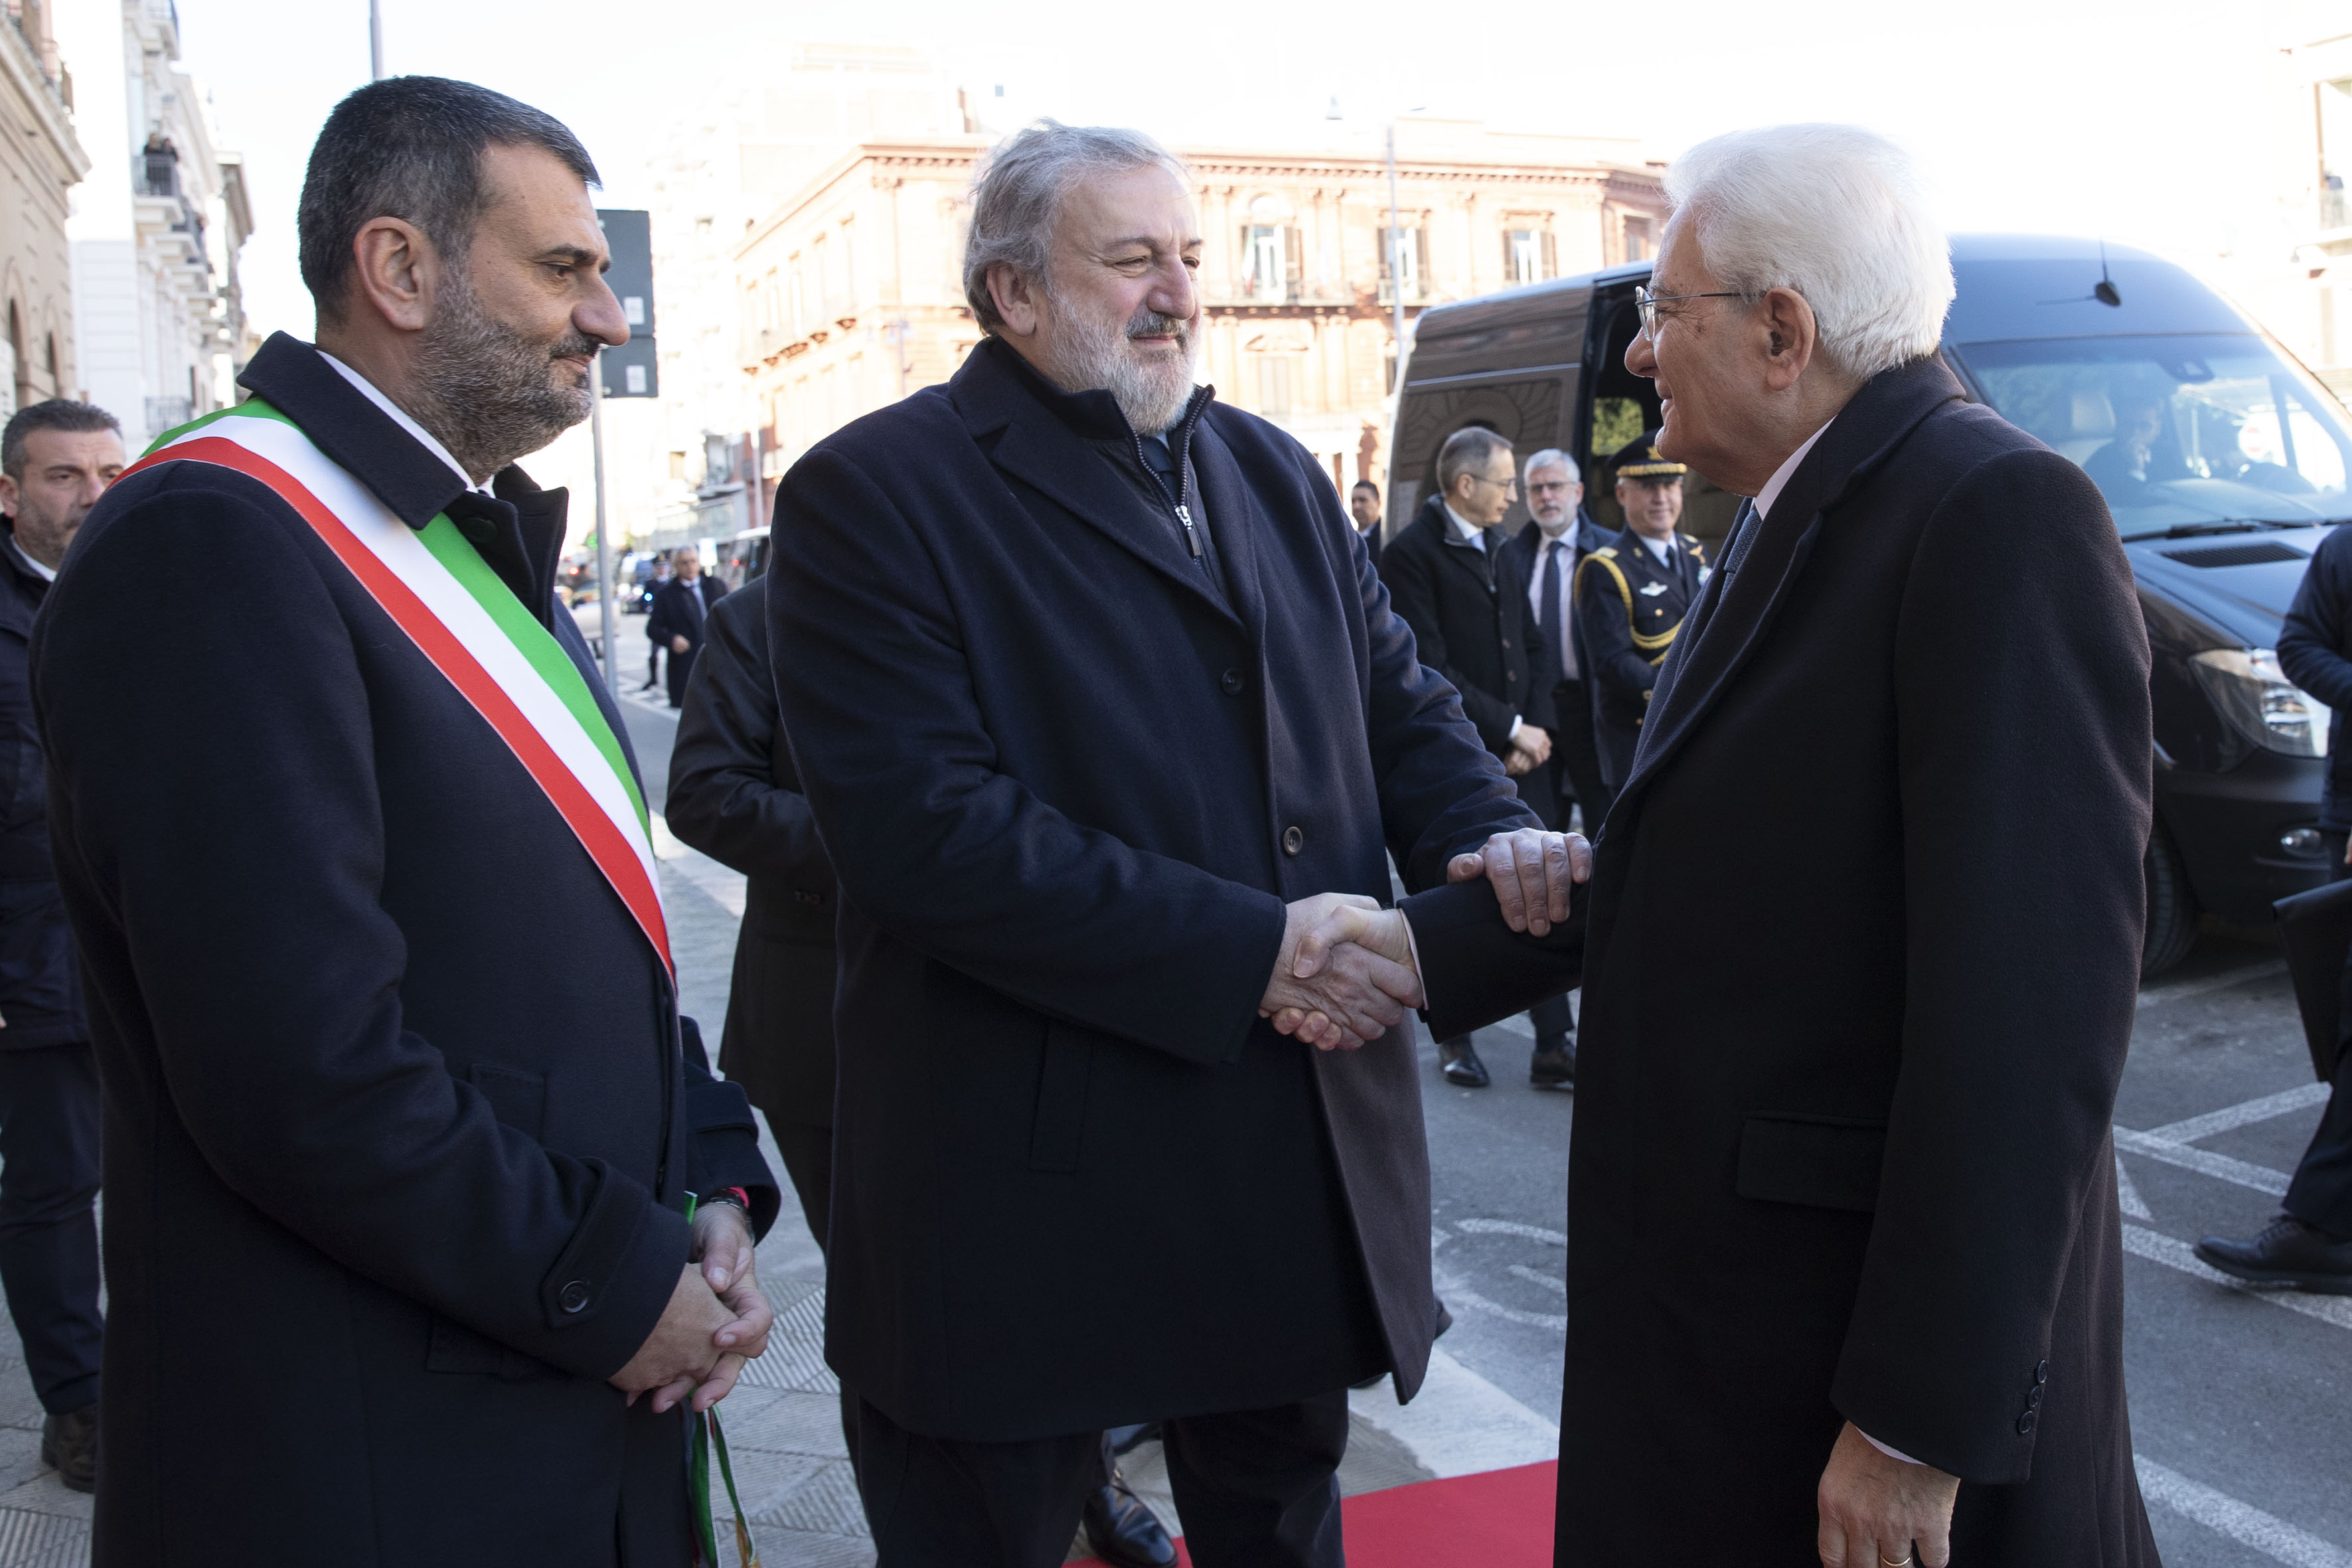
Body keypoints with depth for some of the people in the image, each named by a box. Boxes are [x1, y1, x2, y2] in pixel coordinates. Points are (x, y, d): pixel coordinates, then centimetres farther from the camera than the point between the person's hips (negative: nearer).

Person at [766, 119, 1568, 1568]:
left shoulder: (1278, 475, 11)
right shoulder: (875, 495, -11)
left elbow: (1401, 701, 14)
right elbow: (922, 824, -21)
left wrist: (1496, 835, -9)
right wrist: (1246, 950, -22)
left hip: (1306, 1161, 6)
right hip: (1027, 1188, -5)